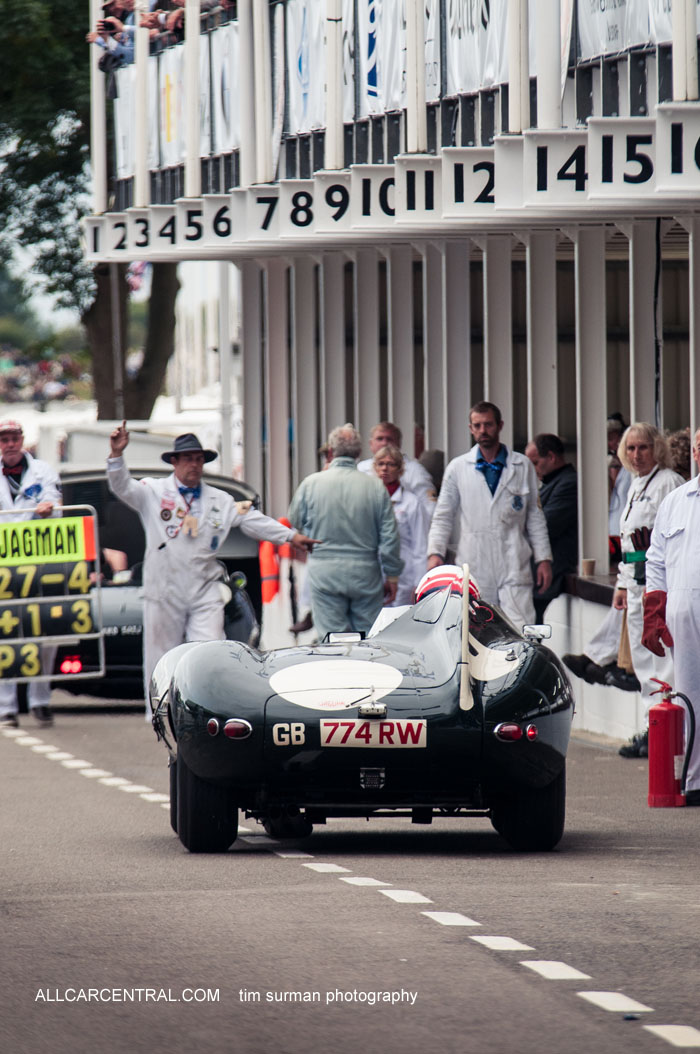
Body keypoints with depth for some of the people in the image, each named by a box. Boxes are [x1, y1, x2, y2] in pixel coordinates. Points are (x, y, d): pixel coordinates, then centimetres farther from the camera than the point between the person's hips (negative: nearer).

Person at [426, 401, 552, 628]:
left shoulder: (522, 466, 10)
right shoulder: (458, 468, 10)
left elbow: (535, 515, 13)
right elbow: (443, 516, 12)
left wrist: (543, 558, 7)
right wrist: (435, 552, -3)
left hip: (514, 567, -1)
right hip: (473, 571, 1)